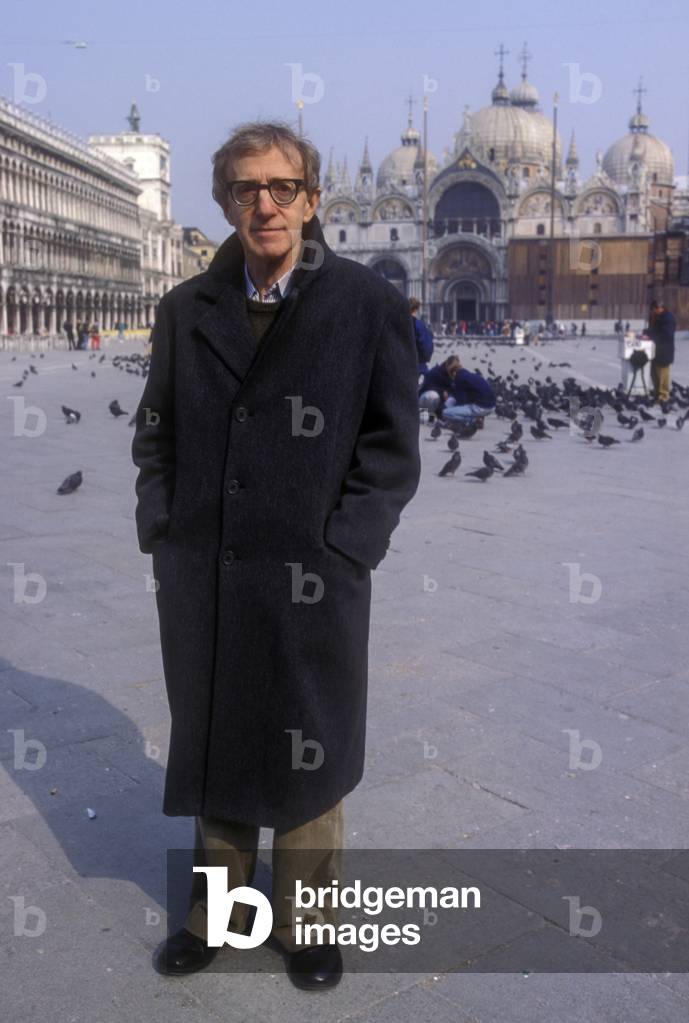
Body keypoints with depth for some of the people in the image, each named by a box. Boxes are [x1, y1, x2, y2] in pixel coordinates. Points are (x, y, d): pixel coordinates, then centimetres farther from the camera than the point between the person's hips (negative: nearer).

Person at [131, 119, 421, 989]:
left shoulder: (369, 306, -3)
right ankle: (218, 909, 39)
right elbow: (155, 433, 13)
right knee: (211, 748, 17)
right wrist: (162, 530, 1)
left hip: (313, 582, -3)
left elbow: (391, 447, -4)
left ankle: (305, 924, 34)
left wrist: (340, 549, -11)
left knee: (306, 758, 12)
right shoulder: (185, 309, 7)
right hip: (200, 580, 3)